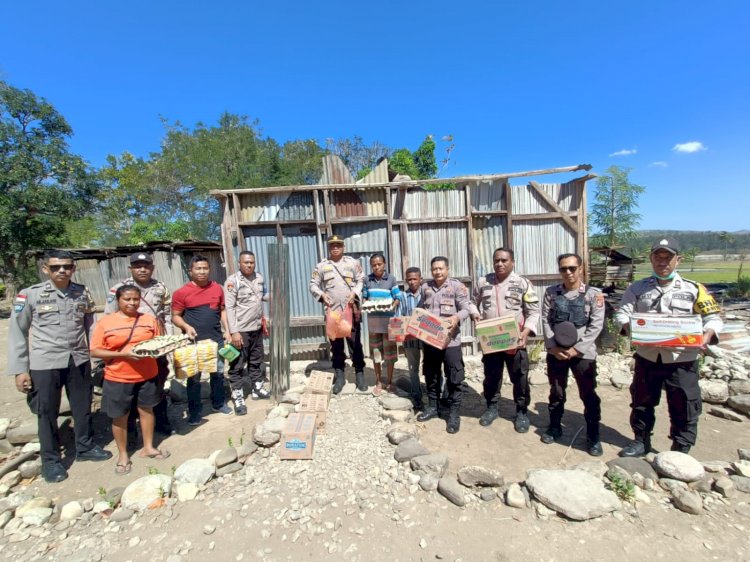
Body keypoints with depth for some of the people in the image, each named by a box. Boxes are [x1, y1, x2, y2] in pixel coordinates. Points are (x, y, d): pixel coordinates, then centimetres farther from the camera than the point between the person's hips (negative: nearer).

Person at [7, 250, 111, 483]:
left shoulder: (83, 294, 0)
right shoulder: (29, 295, -7)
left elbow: (90, 327, 5)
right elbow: (17, 333, -3)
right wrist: (20, 369, -6)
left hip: (79, 360, 2)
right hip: (45, 363, -2)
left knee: (83, 407, 15)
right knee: (47, 412, 10)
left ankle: (85, 447, 35)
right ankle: (50, 460, 29)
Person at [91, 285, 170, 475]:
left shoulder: (150, 319, 0)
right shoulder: (105, 322, -6)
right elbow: (95, 351, -8)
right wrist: (123, 354, -20)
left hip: (147, 375, 2)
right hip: (118, 378, -2)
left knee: (147, 410, 16)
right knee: (120, 417, 12)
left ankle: (148, 447, 33)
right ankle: (123, 454, 31)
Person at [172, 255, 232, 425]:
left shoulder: (217, 288, 3)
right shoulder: (182, 292, -7)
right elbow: (175, 316, -2)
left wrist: (226, 330, 5)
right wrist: (186, 327, -20)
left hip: (216, 339, 3)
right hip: (194, 342, -3)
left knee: (218, 373, 15)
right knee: (194, 377, 8)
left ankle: (218, 403, 34)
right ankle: (194, 411, 24)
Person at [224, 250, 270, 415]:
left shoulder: (259, 278, 4)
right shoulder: (232, 281, -14)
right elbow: (229, 308, -17)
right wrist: (234, 332, -20)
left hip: (257, 329, 6)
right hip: (241, 330, -6)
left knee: (256, 361, 19)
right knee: (237, 366, 4)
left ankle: (257, 389, 34)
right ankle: (238, 398, 15)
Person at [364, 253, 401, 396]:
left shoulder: (391, 279, -4)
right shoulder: (367, 280, 3)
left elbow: (397, 299, -2)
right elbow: (365, 298, 8)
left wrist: (392, 306, -21)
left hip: (388, 319, -2)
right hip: (372, 319, 2)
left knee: (389, 352, 7)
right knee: (375, 352, 11)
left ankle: (389, 382, 24)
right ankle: (378, 382, 26)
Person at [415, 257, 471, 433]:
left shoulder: (457, 286, -4)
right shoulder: (425, 287, 10)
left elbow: (466, 308, -7)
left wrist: (457, 317, -26)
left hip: (450, 339, -5)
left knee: (454, 377, 2)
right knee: (431, 375, 16)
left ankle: (454, 413, 15)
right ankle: (432, 407, 32)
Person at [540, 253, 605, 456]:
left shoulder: (593, 294, -3)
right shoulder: (551, 293, 2)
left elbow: (596, 325, -7)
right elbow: (545, 320, 0)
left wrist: (576, 349, -13)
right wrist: (553, 347, -9)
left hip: (583, 353, -2)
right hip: (555, 352, 2)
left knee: (589, 395, 7)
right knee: (556, 393, 15)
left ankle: (593, 436, 25)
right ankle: (554, 427, 32)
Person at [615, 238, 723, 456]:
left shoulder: (693, 289, 1)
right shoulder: (638, 288, 2)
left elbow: (713, 317, 0)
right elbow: (622, 312, -3)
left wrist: (707, 335, -20)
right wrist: (629, 326, -24)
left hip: (681, 360, -1)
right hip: (647, 358, 1)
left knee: (684, 409, 9)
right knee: (641, 402, 14)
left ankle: (681, 450, 30)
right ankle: (641, 441, 33)